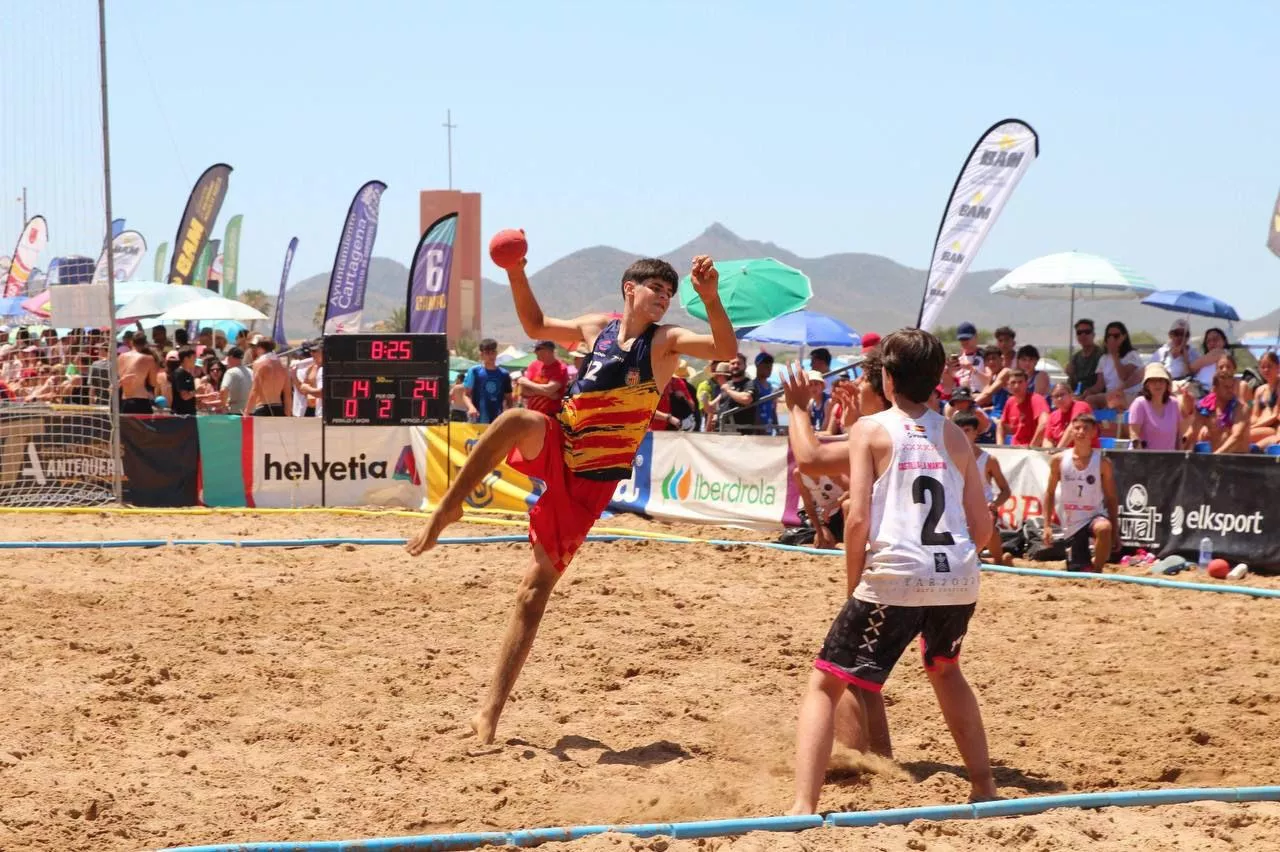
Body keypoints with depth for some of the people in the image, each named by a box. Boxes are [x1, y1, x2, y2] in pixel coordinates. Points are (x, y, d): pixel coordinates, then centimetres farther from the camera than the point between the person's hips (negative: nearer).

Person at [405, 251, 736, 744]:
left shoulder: (665, 341, -3)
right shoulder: (596, 328, 9)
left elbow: (726, 350, -19)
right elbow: (535, 326, 22)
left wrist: (710, 299, -36)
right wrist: (516, 274, 7)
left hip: (590, 481, -3)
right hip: (553, 450, 3)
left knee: (536, 588, -6)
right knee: (519, 420, -34)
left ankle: (490, 710, 0)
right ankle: (448, 509, -19)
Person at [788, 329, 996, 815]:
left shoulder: (871, 429, 3)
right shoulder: (955, 436, 16)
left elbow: (858, 519, -6)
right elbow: (982, 528, 14)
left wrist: (854, 585, 6)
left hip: (894, 578, -5)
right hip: (958, 576, 5)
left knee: (824, 684, 4)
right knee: (945, 670, 34)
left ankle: (803, 809, -13)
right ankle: (984, 788, 35)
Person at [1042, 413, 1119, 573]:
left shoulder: (1102, 462, -5)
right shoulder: (1059, 460, -1)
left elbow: (1111, 499, -2)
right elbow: (1050, 493, 8)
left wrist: (1115, 532, -7)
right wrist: (1047, 525, 1)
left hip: (1095, 515, -2)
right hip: (1072, 523, 2)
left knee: (1104, 528, -40)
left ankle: (1097, 571, -19)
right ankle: (1088, 566, 42)